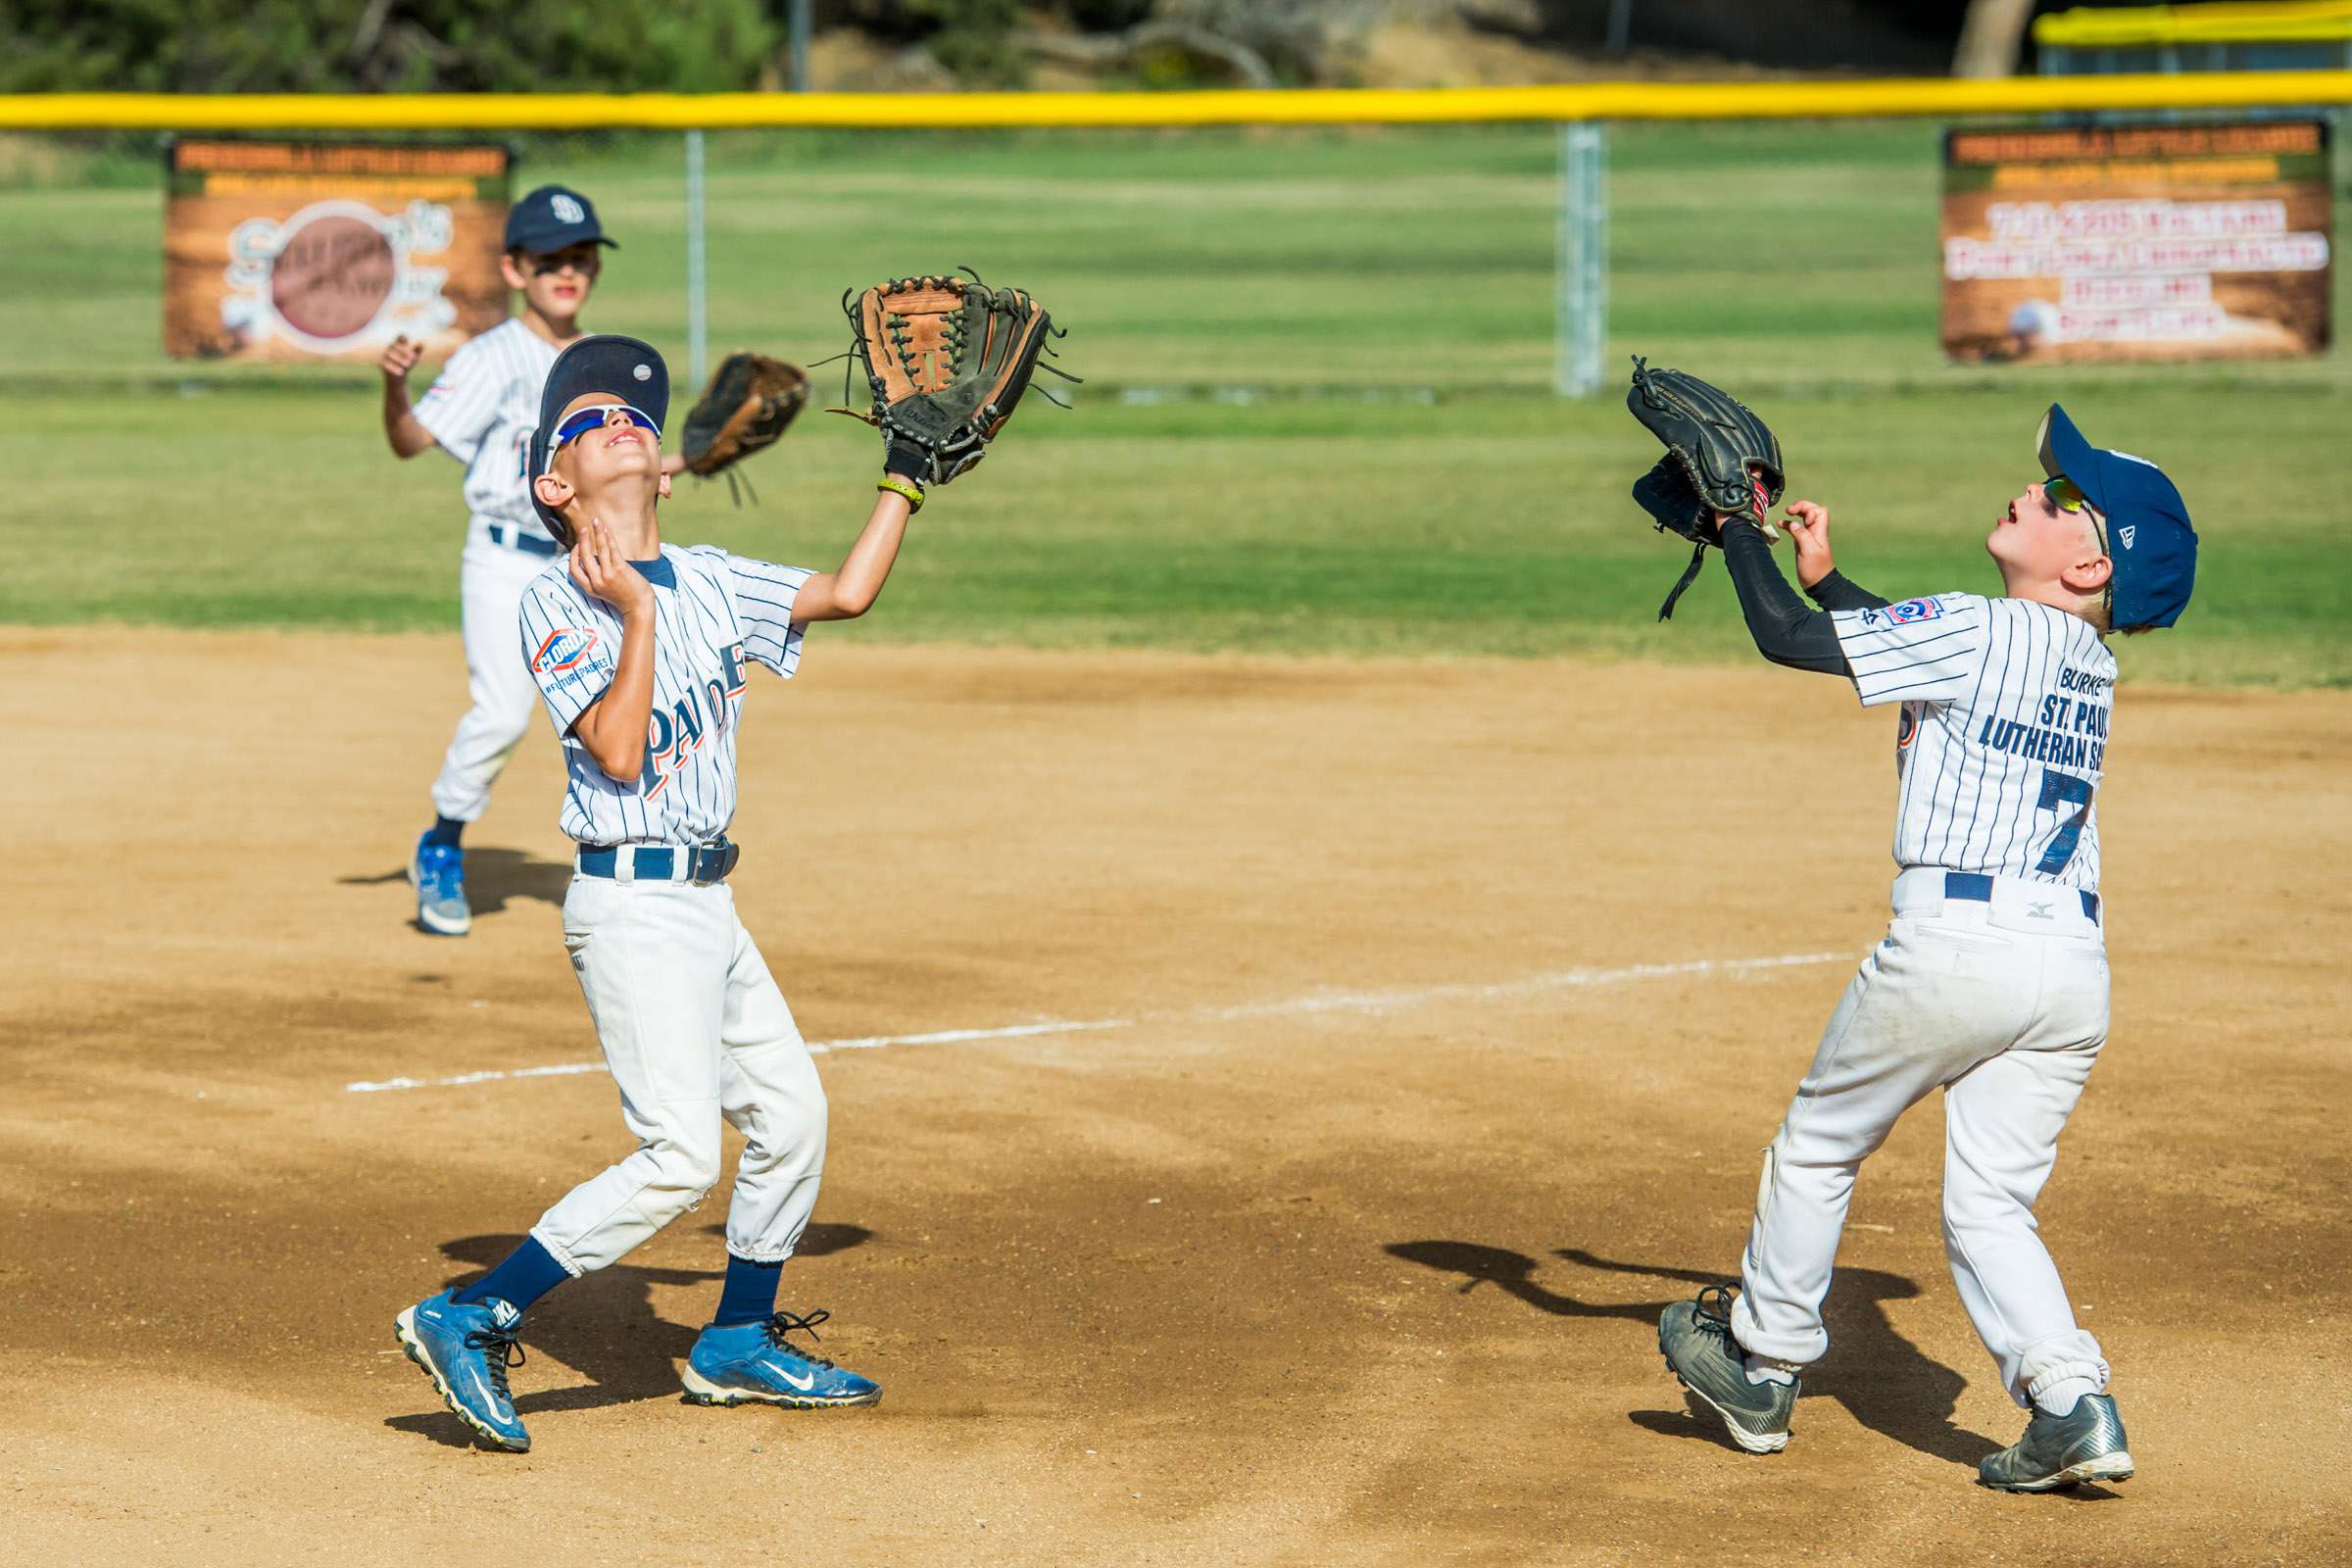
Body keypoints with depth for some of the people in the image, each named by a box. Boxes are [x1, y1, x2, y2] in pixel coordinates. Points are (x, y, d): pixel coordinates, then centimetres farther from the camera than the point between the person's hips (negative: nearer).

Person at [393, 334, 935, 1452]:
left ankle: (739, 1342, 30)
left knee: (790, 1117, 14)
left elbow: (845, 593, 18)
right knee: (679, 1156, -17)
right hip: (633, 907, -8)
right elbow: (617, 752, -21)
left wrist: (907, 473, 17)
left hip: (707, 903, 8)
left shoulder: (708, 582, 10)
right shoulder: (553, 605, -10)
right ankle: (472, 1320, -13)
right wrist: (636, 616, -23)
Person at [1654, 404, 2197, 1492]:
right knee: (1990, 1207, 12)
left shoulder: (1980, 632, -8)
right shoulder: (2086, 663, 16)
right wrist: (1827, 576, 30)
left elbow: (1786, 635, -6)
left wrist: (1740, 527, 8)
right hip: (2076, 959, 7)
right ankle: (2069, 1398, -9)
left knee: (1817, 1148, 15)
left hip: (1959, 938, -7)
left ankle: (1763, 1370, 29)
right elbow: (1909, 651, 33)